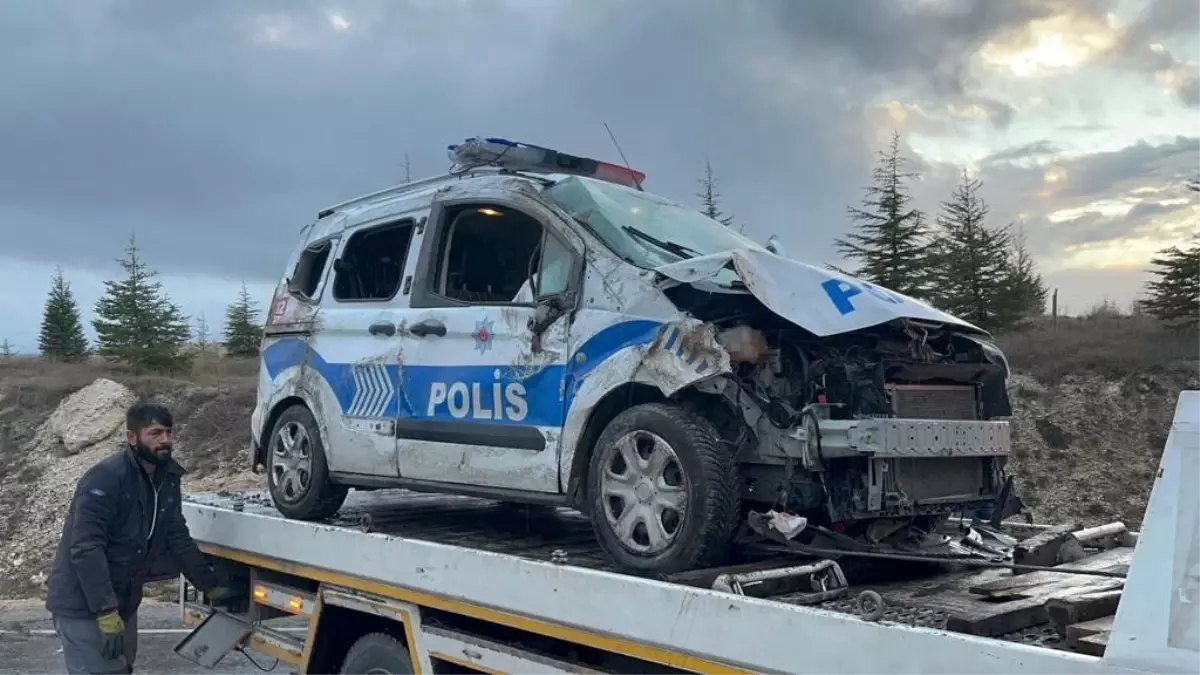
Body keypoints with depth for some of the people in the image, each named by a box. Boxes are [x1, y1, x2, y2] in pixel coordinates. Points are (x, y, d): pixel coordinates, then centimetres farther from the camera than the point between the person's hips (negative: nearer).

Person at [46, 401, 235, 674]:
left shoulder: (167, 478, 3)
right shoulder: (106, 477, -22)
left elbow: (178, 539, 9)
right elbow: (86, 550, -27)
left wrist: (212, 587, 6)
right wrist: (106, 613, -30)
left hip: (123, 602, 8)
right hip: (82, 605, -8)